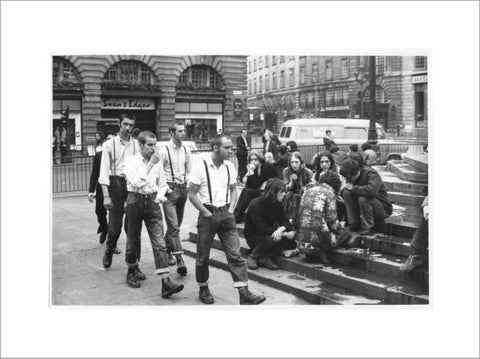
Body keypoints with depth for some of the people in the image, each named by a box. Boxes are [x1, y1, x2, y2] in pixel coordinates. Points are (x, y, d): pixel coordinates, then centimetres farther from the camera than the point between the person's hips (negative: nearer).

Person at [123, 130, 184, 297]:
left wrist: (160, 195, -3)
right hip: (135, 201, -2)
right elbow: (136, 183, -19)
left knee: (159, 243, -7)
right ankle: (132, 272, 36)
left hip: (152, 202, 3)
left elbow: (162, 184, 18)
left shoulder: (157, 162, 8)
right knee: (133, 240, 12)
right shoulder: (131, 161, -4)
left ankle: (166, 283, -11)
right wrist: (150, 165, -19)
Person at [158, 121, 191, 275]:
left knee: (176, 225, 15)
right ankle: (180, 260, -14)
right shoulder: (164, 150, -8)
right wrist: (165, 188, -13)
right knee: (174, 226, -10)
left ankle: (167, 250, 34)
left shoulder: (186, 150, 9)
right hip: (170, 189, -6)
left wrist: (188, 184, 4)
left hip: (183, 188, 6)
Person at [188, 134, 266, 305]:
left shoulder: (229, 166, 4)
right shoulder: (200, 167, -10)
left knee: (235, 254, -3)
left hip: (226, 214, 4)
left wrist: (230, 210, 3)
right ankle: (203, 289, 29)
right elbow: (192, 195, -7)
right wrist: (207, 213, -11)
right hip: (207, 215, -3)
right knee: (203, 256, 9)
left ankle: (244, 292, -3)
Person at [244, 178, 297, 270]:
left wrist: (282, 228, -33)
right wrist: (285, 233, -34)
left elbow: (285, 220, -6)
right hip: (253, 235, -7)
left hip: (269, 233, 7)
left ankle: (265, 258, -4)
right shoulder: (255, 205, -22)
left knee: (293, 242, -13)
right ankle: (252, 257, -12)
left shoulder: (277, 204, 1)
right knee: (273, 239, -37)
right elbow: (262, 228, -29)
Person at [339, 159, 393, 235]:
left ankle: (368, 228, -19)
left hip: (383, 209, -7)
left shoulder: (372, 174, -22)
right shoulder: (351, 177, -1)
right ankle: (355, 224, -9)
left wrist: (354, 188, -29)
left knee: (363, 199, -35)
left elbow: (372, 190, -42)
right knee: (346, 193, -13)